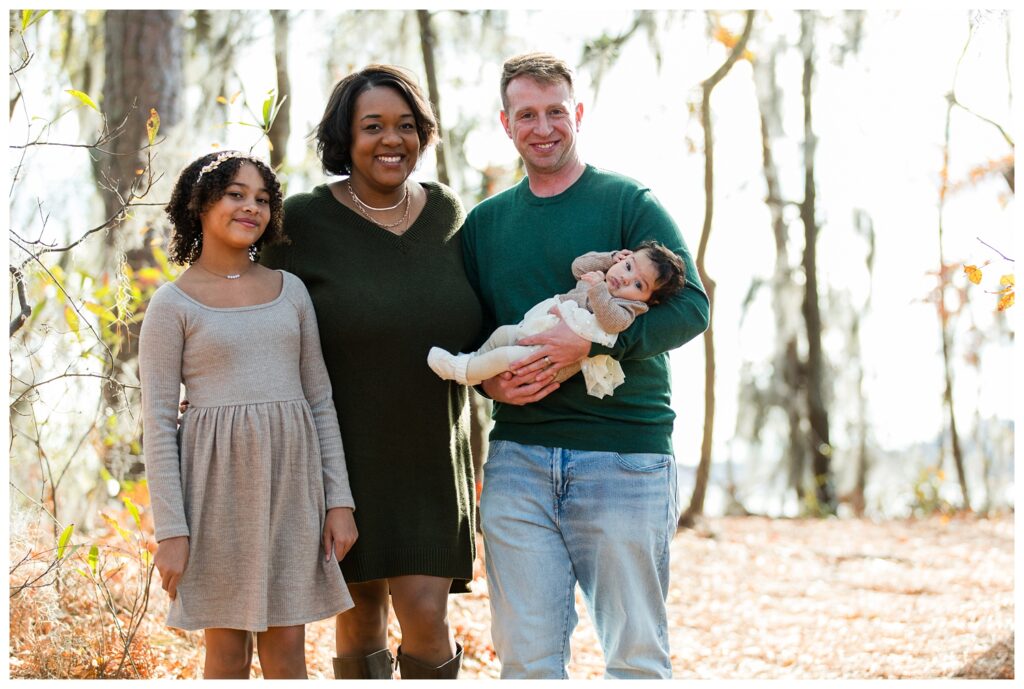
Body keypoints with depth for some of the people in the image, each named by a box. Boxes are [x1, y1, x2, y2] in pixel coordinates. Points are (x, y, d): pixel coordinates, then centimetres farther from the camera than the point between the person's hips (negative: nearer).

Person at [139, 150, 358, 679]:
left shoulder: (290, 291, 10)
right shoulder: (172, 305, -1)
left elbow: (320, 401, 12)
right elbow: (158, 422, -4)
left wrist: (339, 499, 5)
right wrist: (171, 530, -11)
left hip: (290, 479, 3)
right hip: (219, 481, -3)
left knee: (286, 652, 6)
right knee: (228, 653, 4)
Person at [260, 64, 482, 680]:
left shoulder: (447, 212, 5)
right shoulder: (304, 221, -6)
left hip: (432, 455, 2)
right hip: (345, 454, -2)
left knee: (426, 611, -7)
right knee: (361, 618, 6)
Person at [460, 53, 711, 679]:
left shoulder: (628, 203, 2)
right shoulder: (485, 222, 15)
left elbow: (690, 307, -8)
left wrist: (589, 341, -21)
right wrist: (489, 380, -4)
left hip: (625, 456, -3)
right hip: (518, 458, 3)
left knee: (636, 655, 3)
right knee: (527, 656, 2)